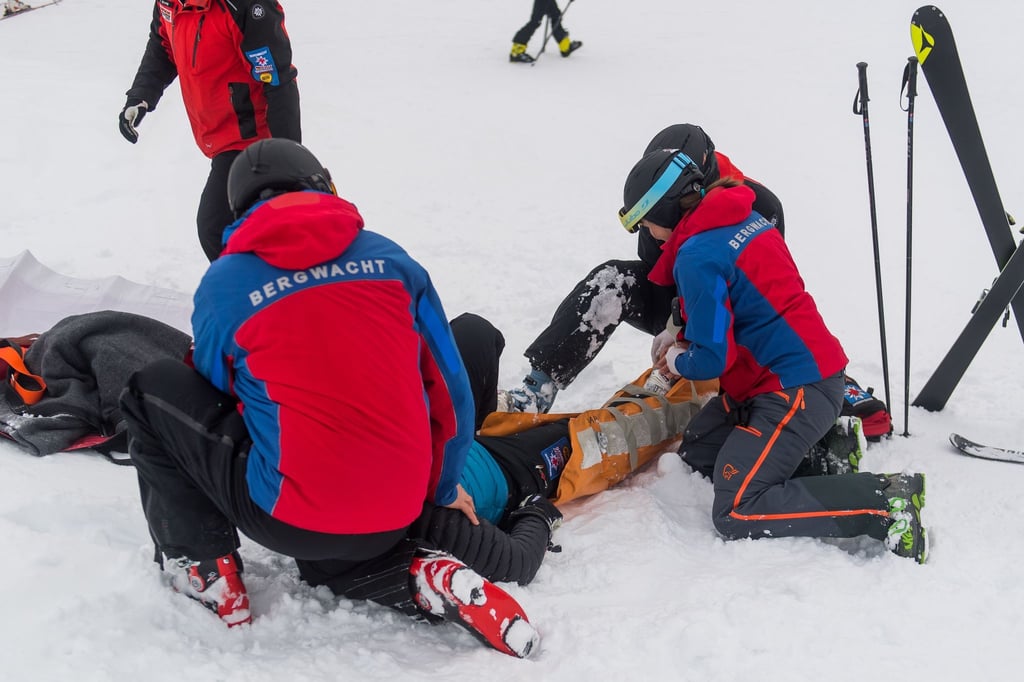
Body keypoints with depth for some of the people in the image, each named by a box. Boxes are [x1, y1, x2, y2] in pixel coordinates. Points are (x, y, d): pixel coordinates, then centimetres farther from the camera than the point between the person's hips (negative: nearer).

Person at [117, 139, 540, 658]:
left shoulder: (224, 283, 0)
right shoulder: (390, 259, 7)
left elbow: (215, 394, 15)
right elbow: (449, 388, 11)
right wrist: (442, 491, 25)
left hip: (290, 517, -4)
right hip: (399, 516, 4)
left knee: (153, 391, 15)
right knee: (329, 552, 40)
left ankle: (205, 572, 16)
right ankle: (419, 579, 9)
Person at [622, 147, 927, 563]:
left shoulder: (696, 258, -19)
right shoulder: (745, 217, 10)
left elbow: (712, 359, -18)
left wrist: (678, 361, 4)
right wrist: (685, 340, 13)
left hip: (796, 390, -10)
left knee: (735, 514, -13)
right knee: (694, 454, 16)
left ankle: (886, 500, -14)